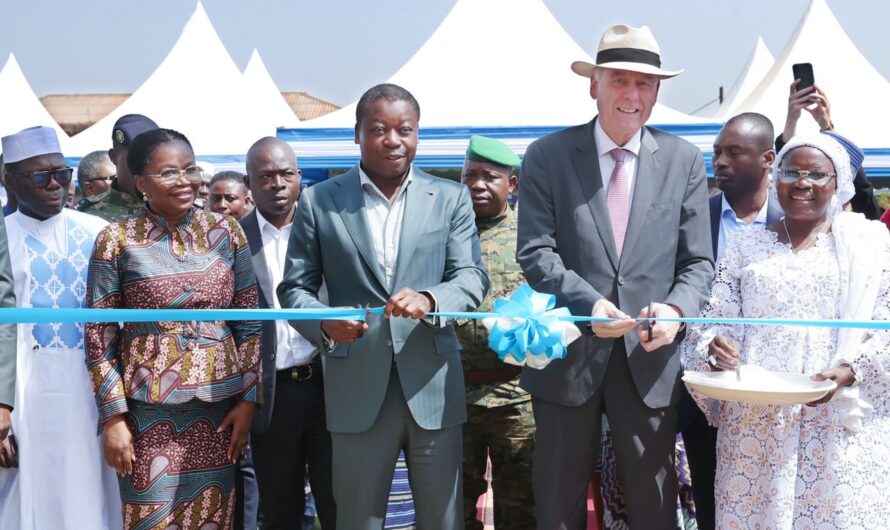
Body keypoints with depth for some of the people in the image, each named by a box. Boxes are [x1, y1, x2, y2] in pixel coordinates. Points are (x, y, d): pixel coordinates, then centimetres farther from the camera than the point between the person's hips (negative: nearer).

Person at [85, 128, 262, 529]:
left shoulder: (225, 232, 4)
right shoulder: (117, 240, -4)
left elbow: (249, 323, 7)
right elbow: (99, 336, -2)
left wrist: (249, 398, 3)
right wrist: (113, 416, -6)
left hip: (219, 405, 3)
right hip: (148, 409, -2)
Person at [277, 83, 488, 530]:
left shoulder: (451, 199, 7)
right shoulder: (319, 201, 4)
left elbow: (472, 278, -1)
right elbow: (294, 286, 5)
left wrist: (430, 300, -23)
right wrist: (324, 324, -18)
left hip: (432, 387, 1)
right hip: (357, 388, 0)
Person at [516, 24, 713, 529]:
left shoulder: (684, 160, 4)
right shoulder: (547, 156, -1)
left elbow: (698, 261, 2)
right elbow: (535, 251, -6)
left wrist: (677, 308, -19)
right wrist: (587, 303, -22)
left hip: (650, 358, 1)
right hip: (567, 356, -1)